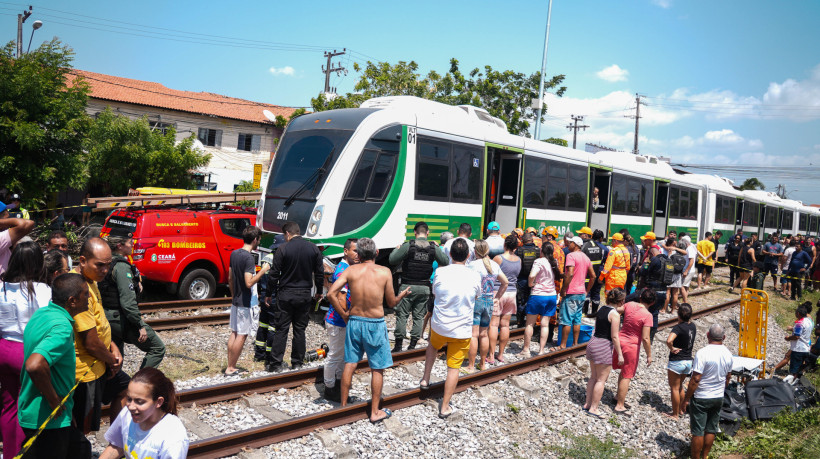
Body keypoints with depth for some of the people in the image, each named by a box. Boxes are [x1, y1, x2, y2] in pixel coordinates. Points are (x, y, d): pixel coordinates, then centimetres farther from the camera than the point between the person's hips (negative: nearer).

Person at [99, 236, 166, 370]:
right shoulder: (122, 267, -20)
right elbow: (128, 302, -24)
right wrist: (141, 326, -19)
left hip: (108, 318, 10)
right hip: (122, 319, -9)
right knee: (157, 348, 0)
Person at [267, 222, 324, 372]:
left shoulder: (283, 249, -10)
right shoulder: (313, 248, 1)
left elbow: (274, 275, -7)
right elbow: (319, 272, 6)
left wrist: (269, 293, 4)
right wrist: (319, 292, 18)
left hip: (285, 294, -3)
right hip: (304, 295, 3)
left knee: (281, 329, 4)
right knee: (300, 329, 11)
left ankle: (276, 364, 5)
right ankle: (297, 362, 17)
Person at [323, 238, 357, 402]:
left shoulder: (350, 269, 10)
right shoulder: (342, 271, -21)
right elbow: (341, 299, -25)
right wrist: (347, 320, -20)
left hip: (345, 321, 10)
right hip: (338, 322, -10)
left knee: (344, 354, 21)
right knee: (334, 355, 3)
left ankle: (339, 383, 36)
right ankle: (329, 389, 15)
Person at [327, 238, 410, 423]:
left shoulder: (351, 271, -3)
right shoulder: (385, 272, -8)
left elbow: (331, 293, -12)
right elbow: (391, 303, -2)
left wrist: (344, 314, 0)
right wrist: (403, 294, 18)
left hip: (354, 322, 3)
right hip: (375, 324, -3)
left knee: (349, 365, 14)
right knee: (377, 369, 10)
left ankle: (343, 405, 25)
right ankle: (375, 412, 18)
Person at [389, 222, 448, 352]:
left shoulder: (408, 245, -10)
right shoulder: (433, 248, -2)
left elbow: (392, 260, -9)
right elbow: (446, 261, 8)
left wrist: (397, 249, 9)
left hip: (408, 286, -2)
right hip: (424, 287, 3)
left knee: (402, 315, 5)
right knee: (419, 316, 11)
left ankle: (398, 346, 7)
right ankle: (412, 345, 13)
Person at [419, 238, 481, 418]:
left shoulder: (440, 272, -12)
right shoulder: (475, 276, -12)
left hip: (439, 325, 1)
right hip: (462, 330, -1)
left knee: (433, 346, 34)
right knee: (454, 368, 9)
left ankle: (425, 379, 35)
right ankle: (445, 407, 16)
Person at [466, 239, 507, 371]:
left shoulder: (473, 264, -14)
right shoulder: (495, 265, 6)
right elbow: (505, 282, 15)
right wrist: (497, 296, 19)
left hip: (475, 301, -6)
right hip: (489, 301, 6)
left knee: (473, 335, -2)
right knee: (483, 334, 16)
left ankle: (471, 366, 3)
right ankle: (483, 364, 24)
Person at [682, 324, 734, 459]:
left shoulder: (702, 354, -22)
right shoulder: (728, 354, 0)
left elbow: (695, 379, -21)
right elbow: (727, 379, 11)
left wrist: (686, 399, -14)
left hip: (701, 398, -6)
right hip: (719, 398, 6)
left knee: (697, 432, 4)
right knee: (711, 430, 16)